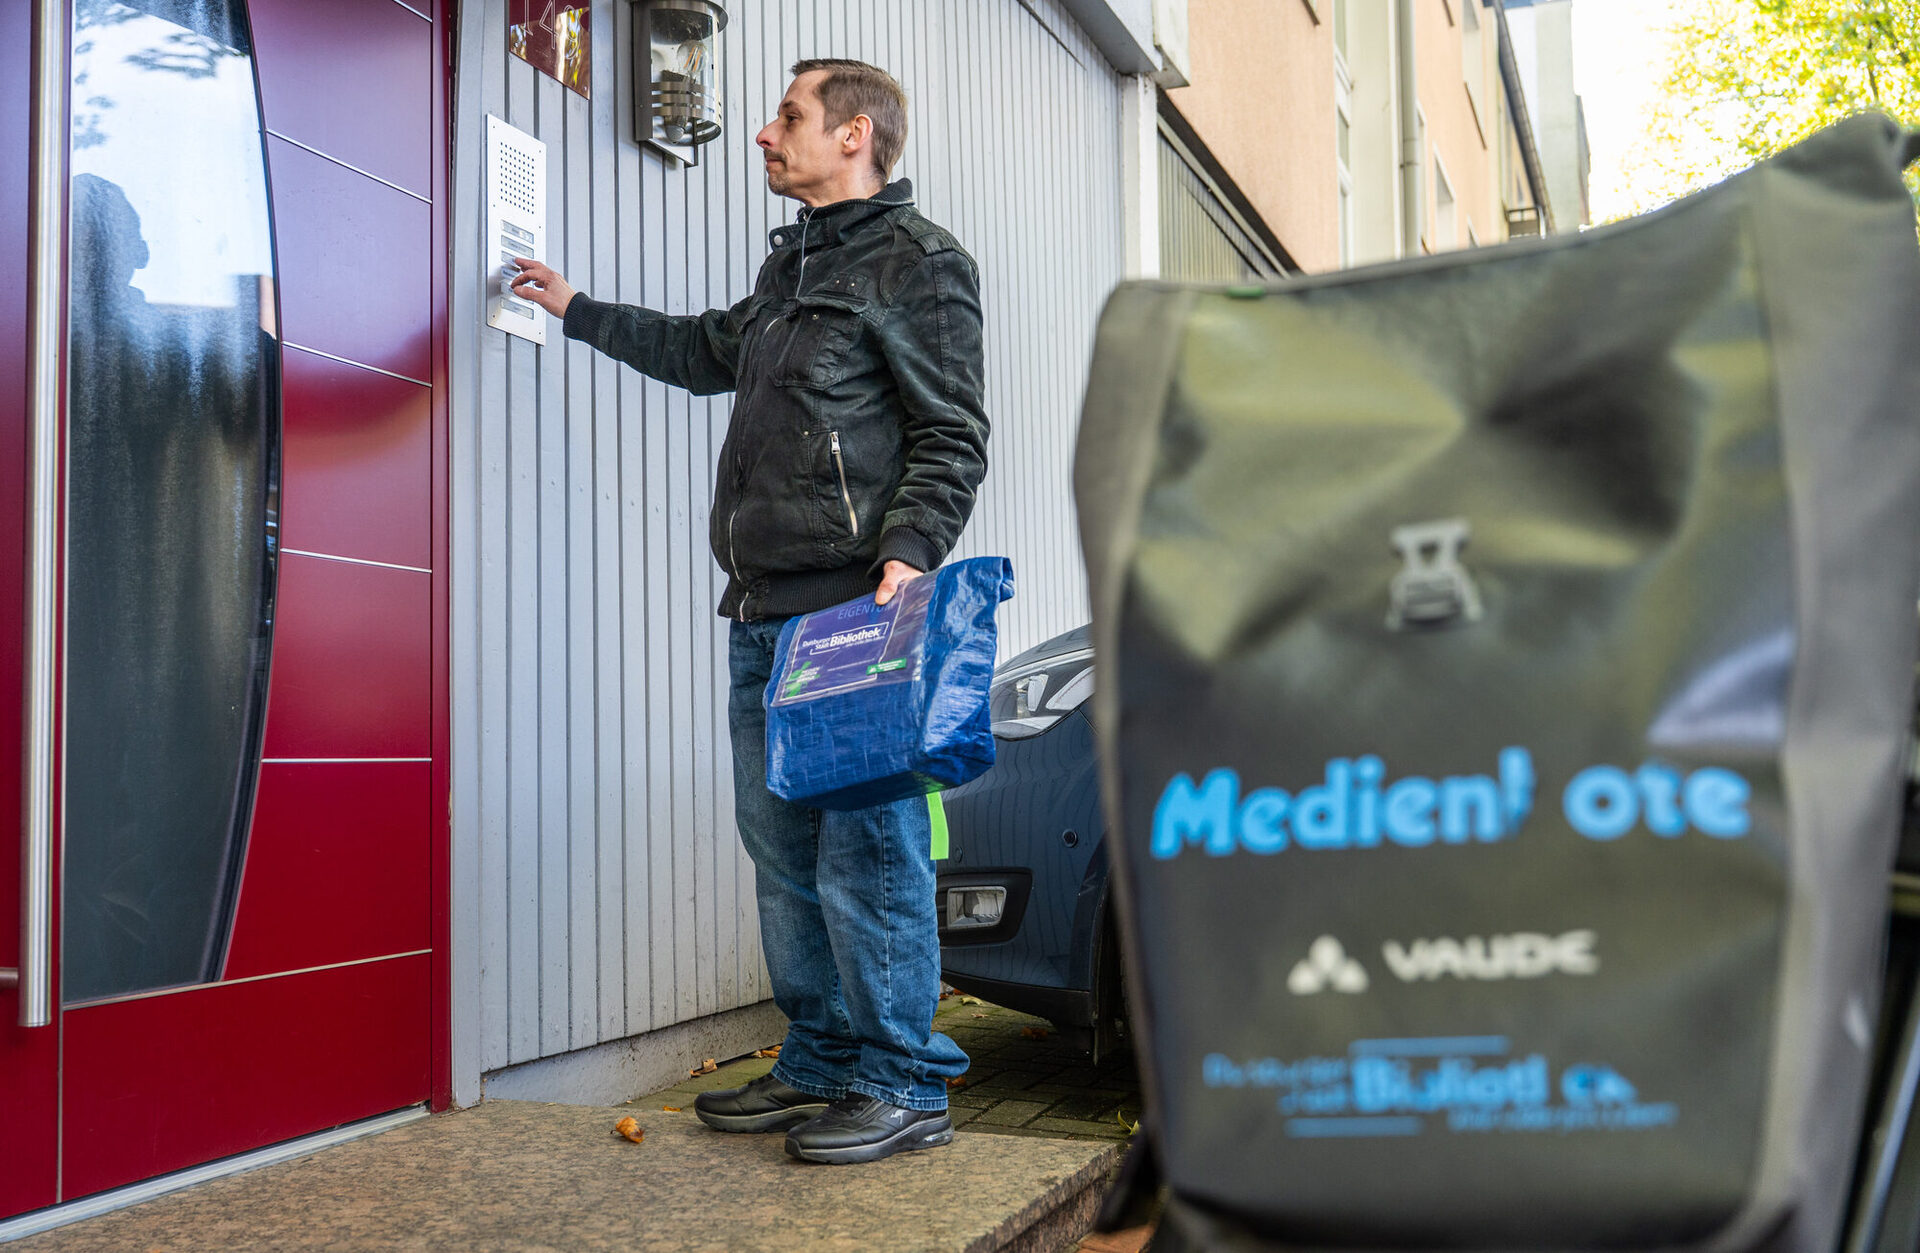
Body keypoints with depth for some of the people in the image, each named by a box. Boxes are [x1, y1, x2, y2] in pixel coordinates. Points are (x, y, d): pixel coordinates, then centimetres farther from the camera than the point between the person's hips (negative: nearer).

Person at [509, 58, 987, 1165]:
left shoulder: (919, 262, -2)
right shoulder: (794, 265, 25)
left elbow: (953, 434, -9)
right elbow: (709, 352, 42)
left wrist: (908, 554, -23)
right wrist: (578, 310, 47)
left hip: (856, 608, -9)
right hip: (766, 612, 9)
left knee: (866, 847, -7)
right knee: (783, 845, 10)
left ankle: (906, 1086, 2)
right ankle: (822, 1065, 21)